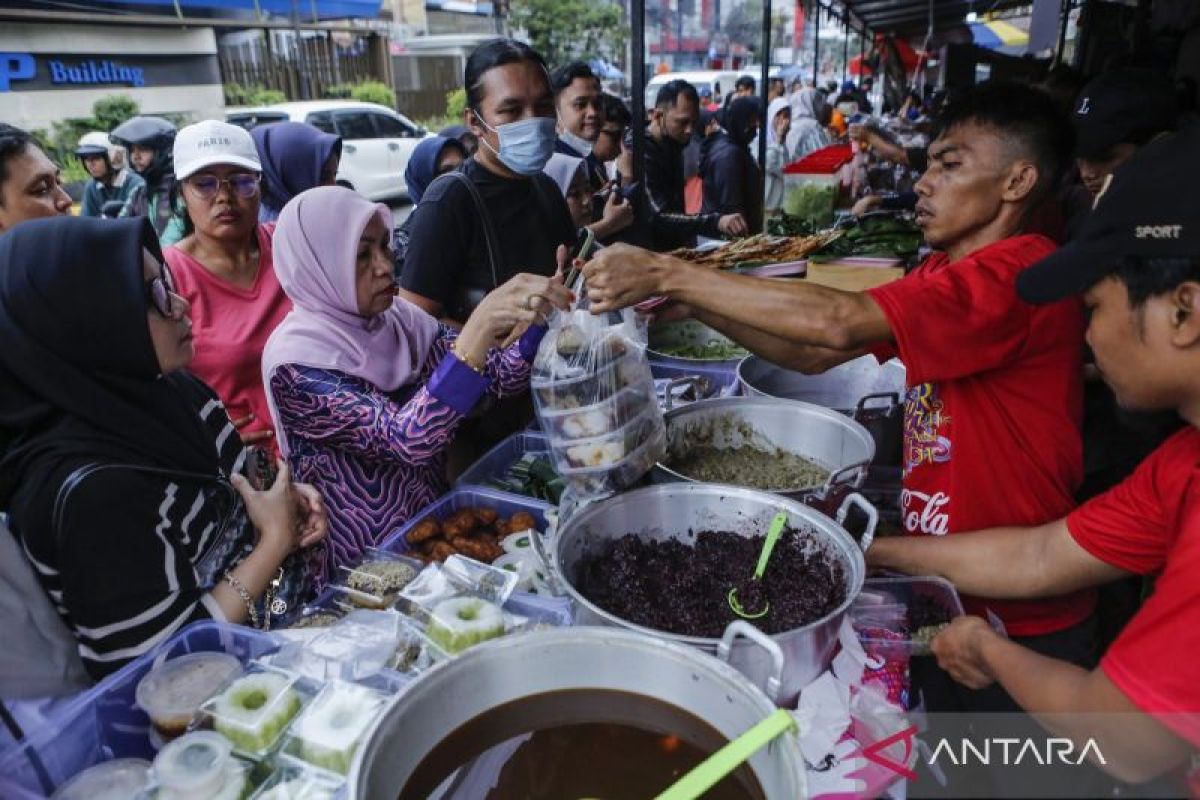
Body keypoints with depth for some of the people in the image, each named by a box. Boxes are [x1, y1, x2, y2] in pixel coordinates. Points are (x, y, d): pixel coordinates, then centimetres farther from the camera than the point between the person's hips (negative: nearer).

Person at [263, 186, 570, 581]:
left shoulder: (395, 317, -1)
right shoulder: (296, 363, -19)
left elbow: (499, 377, -3)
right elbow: (408, 439, -31)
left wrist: (538, 308, -20)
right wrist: (480, 326, -39)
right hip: (369, 564, -5)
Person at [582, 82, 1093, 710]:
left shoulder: (1019, 275, -23)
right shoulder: (946, 272, 8)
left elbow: (838, 323, -36)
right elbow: (813, 354, 0)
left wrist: (668, 272, -30)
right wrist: (688, 299, -12)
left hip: (1017, 625, -7)